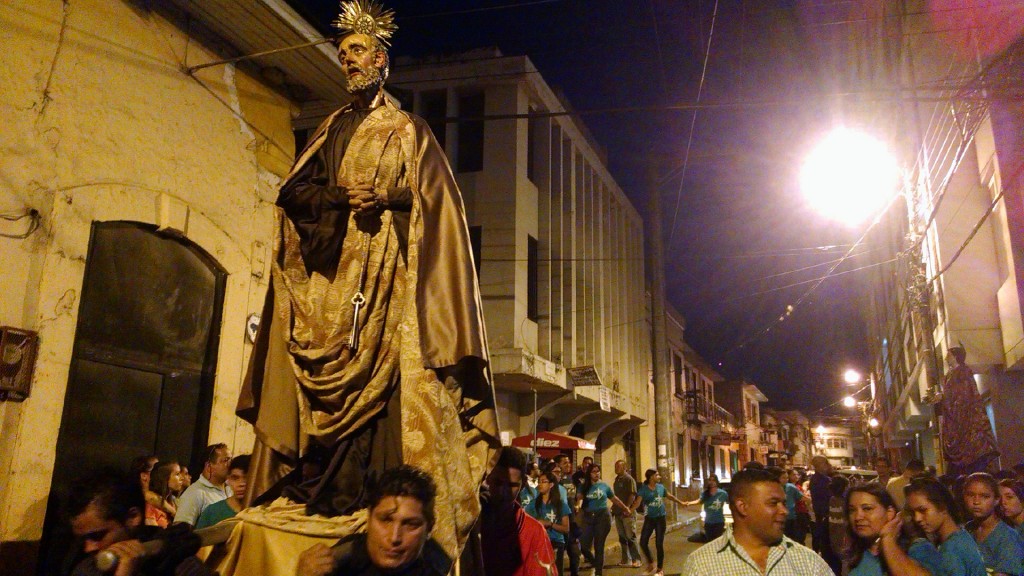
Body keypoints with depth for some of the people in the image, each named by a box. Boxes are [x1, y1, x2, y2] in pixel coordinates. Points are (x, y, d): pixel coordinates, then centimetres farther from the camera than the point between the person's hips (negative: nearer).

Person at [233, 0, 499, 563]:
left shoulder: (408, 130, 13)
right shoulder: (330, 129, 24)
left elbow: (435, 197, 2)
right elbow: (293, 190, 14)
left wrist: (380, 197, -13)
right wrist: (340, 195, -6)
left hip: (386, 268, -4)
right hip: (329, 267, 4)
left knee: (381, 370, -14)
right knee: (324, 372, -6)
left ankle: (366, 489, -15)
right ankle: (320, 487, -6)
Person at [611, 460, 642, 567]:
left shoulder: (629, 479, -10)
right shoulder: (617, 480, 14)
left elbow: (632, 495, -17)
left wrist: (627, 508, -24)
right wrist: (614, 509, 16)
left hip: (627, 513, -8)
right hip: (618, 512, 8)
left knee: (631, 536, -4)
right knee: (622, 537, 11)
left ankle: (636, 559, 1)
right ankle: (626, 559, 19)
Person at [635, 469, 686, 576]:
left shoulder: (661, 487, 0)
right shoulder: (643, 489, -11)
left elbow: (670, 496, 19)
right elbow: (638, 502, -24)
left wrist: (681, 503, 28)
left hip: (660, 518, 1)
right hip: (649, 518, -1)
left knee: (659, 544, 1)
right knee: (643, 542, -2)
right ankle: (651, 563, 24)